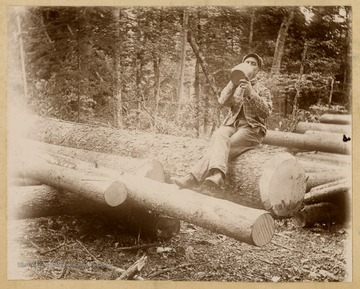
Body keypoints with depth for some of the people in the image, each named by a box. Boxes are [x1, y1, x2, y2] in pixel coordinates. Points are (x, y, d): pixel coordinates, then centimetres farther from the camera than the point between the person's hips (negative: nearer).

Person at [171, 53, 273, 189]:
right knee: (220, 136, -33)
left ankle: (193, 177, -42)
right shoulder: (235, 88, 24)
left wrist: (251, 93, -19)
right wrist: (233, 83, -12)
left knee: (220, 146, -30)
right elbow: (223, 101, 3)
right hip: (232, 125, 3)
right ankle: (217, 173, -51)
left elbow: (266, 111, -5)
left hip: (252, 128, -3)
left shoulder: (263, 90, 15)